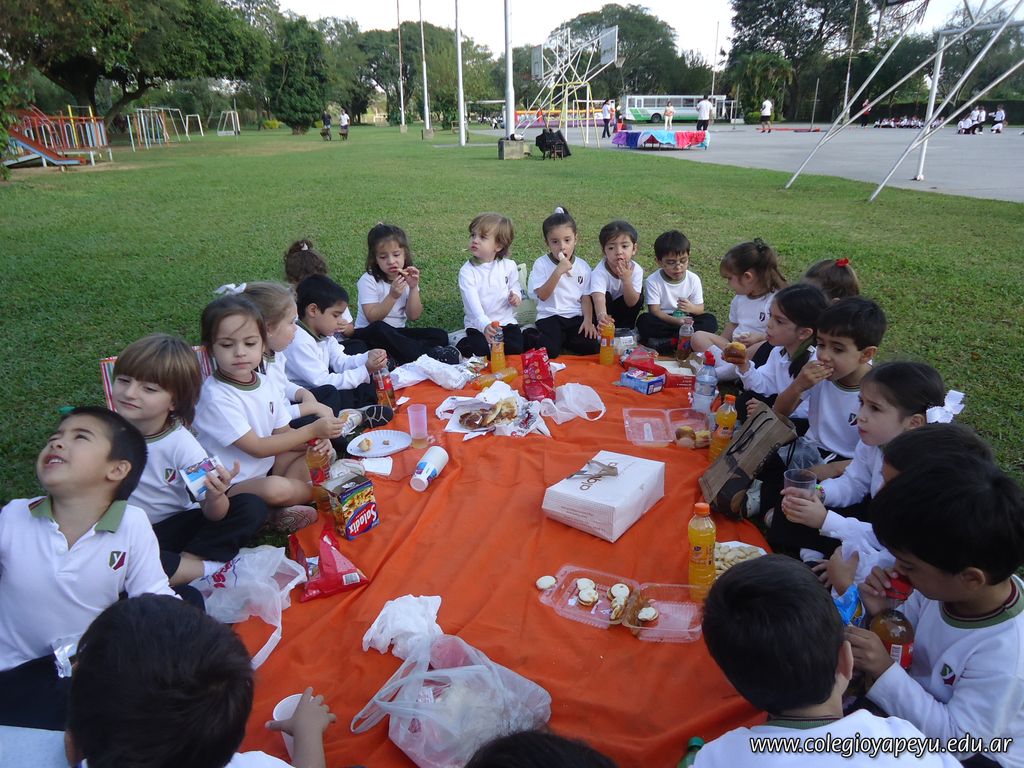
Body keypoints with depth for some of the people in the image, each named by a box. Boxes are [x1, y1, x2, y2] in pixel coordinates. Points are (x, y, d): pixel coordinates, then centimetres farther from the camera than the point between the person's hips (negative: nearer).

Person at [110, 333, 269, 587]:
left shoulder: (182, 444, -14)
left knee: (253, 507, -17)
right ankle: (204, 567, -23)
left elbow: (213, 515, -14)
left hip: (174, 527, 0)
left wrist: (215, 498, -37)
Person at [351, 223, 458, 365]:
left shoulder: (407, 277, 4)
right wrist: (392, 296, -29)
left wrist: (413, 288, -17)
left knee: (440, 336, -14)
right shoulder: (368, 280, -9)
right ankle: (430, 355, -35)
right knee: (379, 328, -40)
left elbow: (413, 316, -5)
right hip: (370, 335, -4)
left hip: (397, 334, 5)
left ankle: (397, 359, -35)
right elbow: (373, 318, -18)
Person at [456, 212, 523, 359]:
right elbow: (472, 303, -23)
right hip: (479, 325, -3)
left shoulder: (509, 266, 1)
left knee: (517, 348, -19)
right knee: (479, 348, -27)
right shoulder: (467, 271, -11)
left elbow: (515, 287, 19)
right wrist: (485, 325, -40)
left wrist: (516, 295, -8)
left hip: (506, 321, 3)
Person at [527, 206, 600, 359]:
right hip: (550, 317, -3)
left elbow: (585, 297, 8)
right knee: (549, 350, -27)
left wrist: (588, 320, -9)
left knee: (591, 346, -20)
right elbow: (543, 295, -12)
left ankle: (561, 339, 5)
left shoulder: (583, 266, 7)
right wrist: (558, 271, -21)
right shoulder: (541, 264, -2)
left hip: (576, 316, 3)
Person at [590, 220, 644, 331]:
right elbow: (599, 298, -49)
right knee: (605, 296, -32)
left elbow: (632, 303, -22)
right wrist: (601, 316, -72)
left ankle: (625, 328, -9)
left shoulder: (636, 270, -20)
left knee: (639, 293, -23)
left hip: (623, 308, 3)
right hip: (605, 310, -3)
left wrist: (627, 280, -38)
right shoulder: (599, 272, -31)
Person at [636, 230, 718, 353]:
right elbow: (654, 310, -16)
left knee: (710, 321, -23)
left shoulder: (693, 279, -2)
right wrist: (676, 321, -33)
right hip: (663, 321, -3)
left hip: (686, 320, 3)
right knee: (644, 321, -31)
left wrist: (691, 308, -25)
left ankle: (665, 343, -32)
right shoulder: (653, 281, -10)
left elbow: (700, 308, 1)